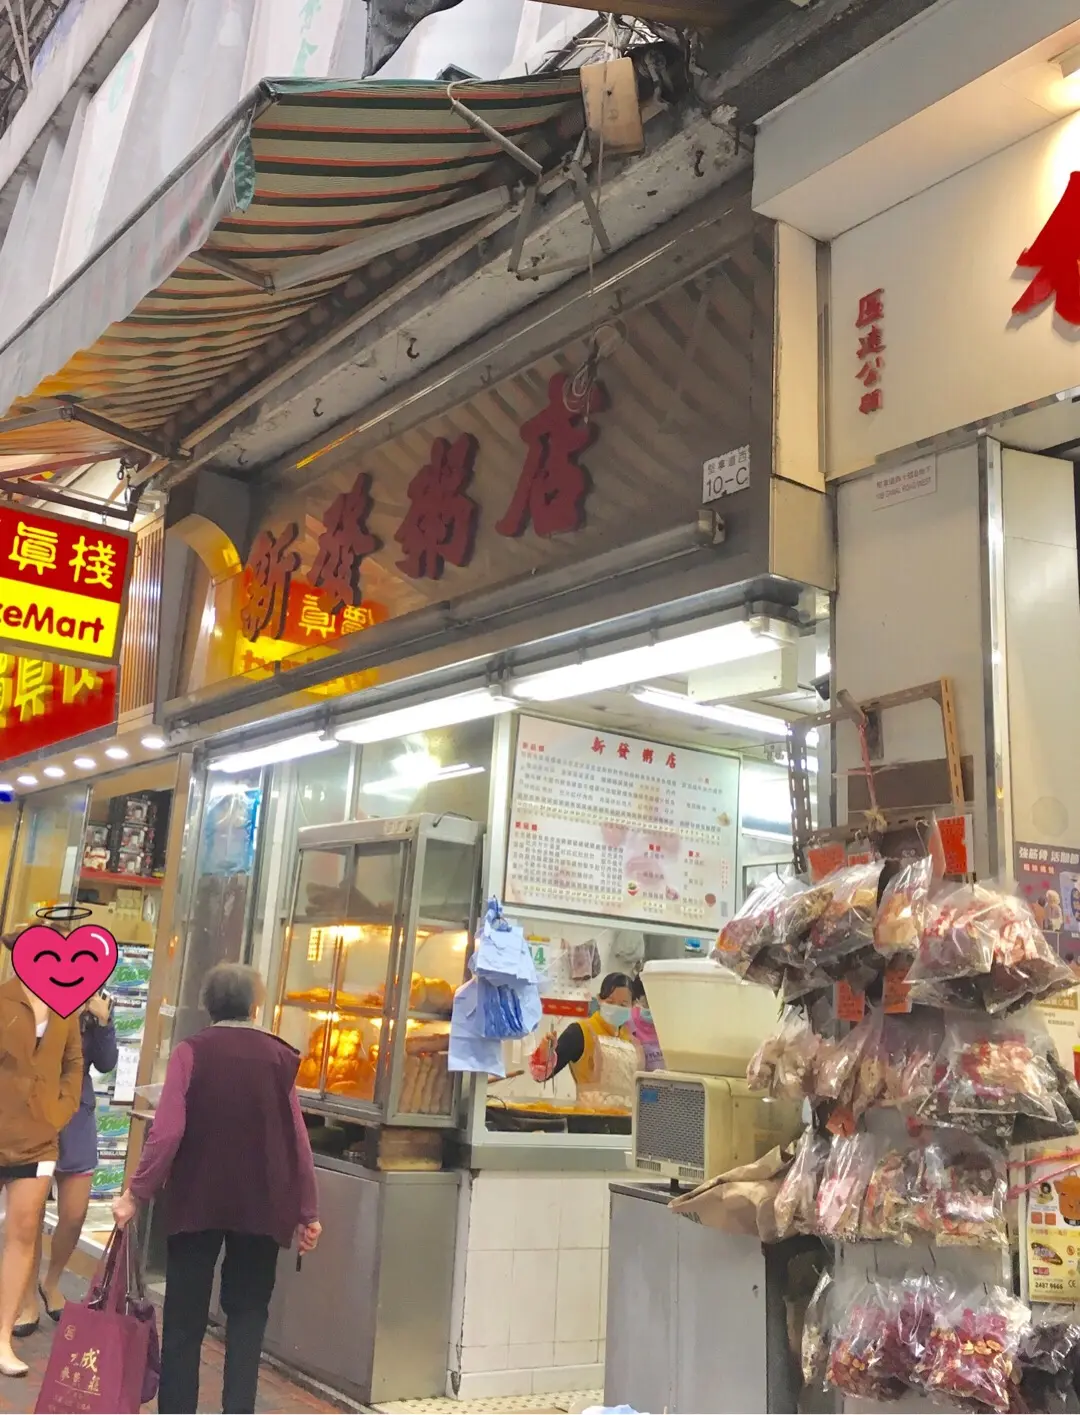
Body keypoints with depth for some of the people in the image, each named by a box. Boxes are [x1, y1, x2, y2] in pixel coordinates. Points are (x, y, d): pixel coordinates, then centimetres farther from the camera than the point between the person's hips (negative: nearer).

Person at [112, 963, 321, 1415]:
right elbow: (297, 1139, -1)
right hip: (261, 1204, 1)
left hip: (196, 1200, -1)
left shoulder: (191, 1052, -5)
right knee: (248, 1313, 14)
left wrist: (136, 1194, -3)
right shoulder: (279, 1056, -1)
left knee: (185, 1316, 12)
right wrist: (307, 1212, 7)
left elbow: (167, 1131, -13)